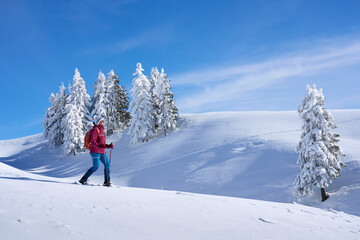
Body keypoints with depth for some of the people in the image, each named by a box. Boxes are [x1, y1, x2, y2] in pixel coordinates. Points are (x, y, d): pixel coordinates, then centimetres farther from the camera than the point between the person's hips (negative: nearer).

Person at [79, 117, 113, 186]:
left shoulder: (102, 130, 19)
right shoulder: (95, 130, -7)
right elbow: (93, 142, -18)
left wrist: (108, 146, 12)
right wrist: (99, 145, -33)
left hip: (102, 151, 8)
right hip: (95, 151, -8)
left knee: (107, 165, 0)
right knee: (95, 167, -9)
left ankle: (107, 182, 4)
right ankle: (83, 179, 3)